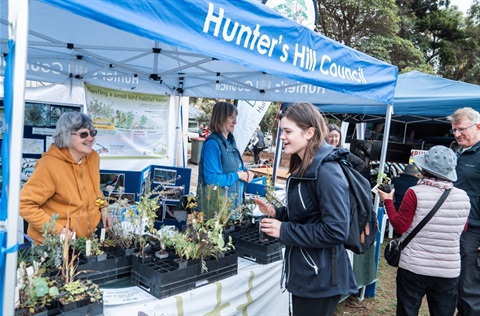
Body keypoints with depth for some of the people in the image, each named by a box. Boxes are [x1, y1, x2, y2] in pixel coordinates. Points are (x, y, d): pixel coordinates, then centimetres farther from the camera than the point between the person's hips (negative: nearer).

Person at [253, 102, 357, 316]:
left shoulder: (326, 172, -22)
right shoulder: (303, 167, 9)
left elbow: (336, 232, -26)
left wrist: (284, 231, -21)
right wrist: (276, 213, 2)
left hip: (320, 279, -9)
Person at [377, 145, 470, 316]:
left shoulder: (415, 193, -14)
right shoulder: (464, 197, -2)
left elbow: (400, 226, -9)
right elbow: (462, 229, 13)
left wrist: (388, 202, 2)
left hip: (413, 268, -3)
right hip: (449, 271, 3)